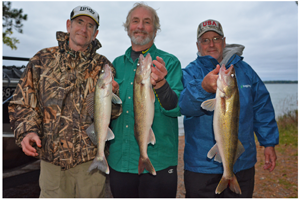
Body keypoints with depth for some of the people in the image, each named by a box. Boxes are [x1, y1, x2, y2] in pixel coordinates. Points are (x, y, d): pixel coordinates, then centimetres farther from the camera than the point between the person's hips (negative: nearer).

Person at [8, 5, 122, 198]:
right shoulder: (42, 60, 3)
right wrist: (27, 131, -9)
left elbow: (114, 113, 0)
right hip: (51, 158, 1)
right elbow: (22, 103, 7)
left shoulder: (103, 66, 1)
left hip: (91, 159, 0)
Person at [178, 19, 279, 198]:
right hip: (201, 165, -3)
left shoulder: (244, 70, 5)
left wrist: (269, 143, 8)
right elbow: (184, 105, -26)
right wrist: (203, 88, -45)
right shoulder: (191, 72, -5)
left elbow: (262, 108, 11)